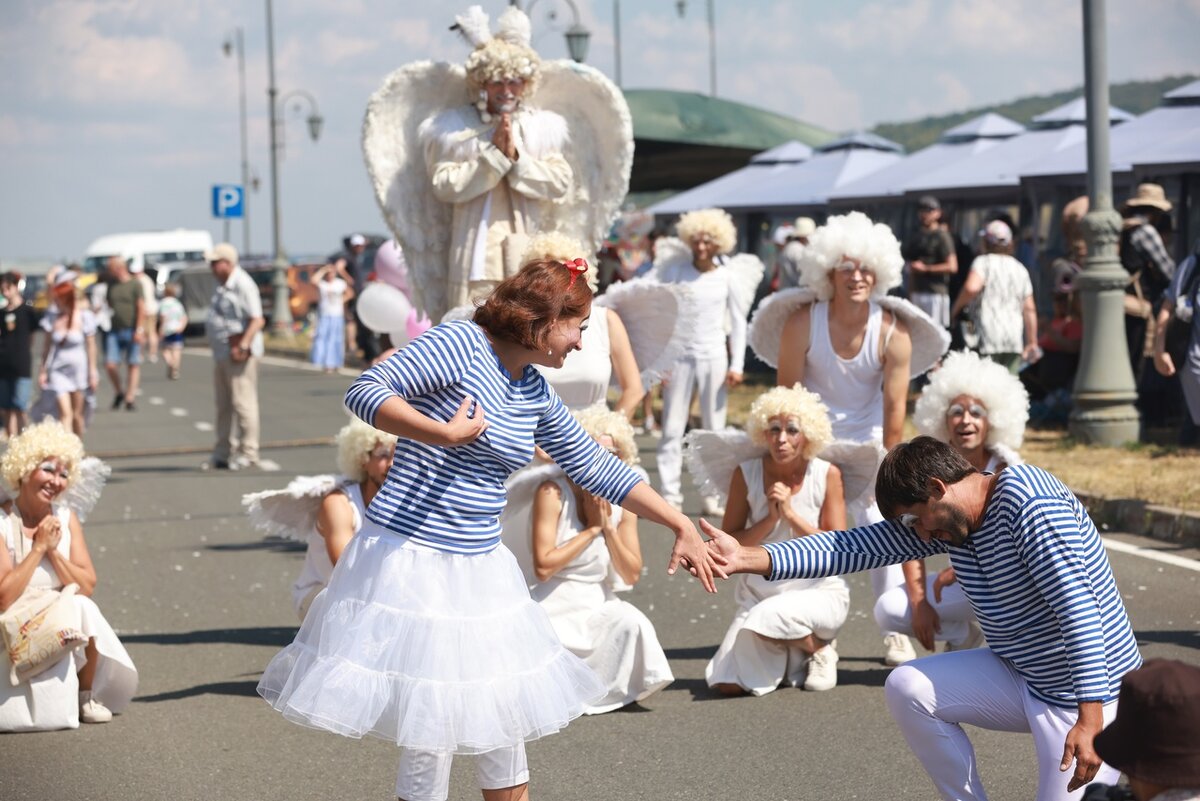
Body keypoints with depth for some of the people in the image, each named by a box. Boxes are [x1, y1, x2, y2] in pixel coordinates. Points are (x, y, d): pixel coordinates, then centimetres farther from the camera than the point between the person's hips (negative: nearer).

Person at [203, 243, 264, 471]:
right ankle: (222, 454, 18)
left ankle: (248, 453, -2)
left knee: (243, 403, -6)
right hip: (222, 352, 10)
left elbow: (257, 320, -20)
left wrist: (243, 346, -28)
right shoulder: (222, 286, 16)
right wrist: (217, 347, 17)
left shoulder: (243, 285, -14)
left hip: (239, 353, -10)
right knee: (223, 405, 12)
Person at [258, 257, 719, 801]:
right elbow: (365, 392, -18)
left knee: (506, 715, 12)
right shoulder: (459, 344, -11)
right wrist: (442, 434, -30)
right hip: (413, 558, -8)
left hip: (482, 567, 8)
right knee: (432, 723, -7)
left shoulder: (536, 395, 11)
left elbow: (595, 469, 20)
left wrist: (681, 526, 19)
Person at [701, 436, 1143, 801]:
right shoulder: (943, 520, 1)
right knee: (906, 687, -6)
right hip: (1020, 676, 8)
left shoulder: (1030, 504, -25)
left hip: (1087, 699, -8)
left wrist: (1090, 719, -35)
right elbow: (860, 546, -6)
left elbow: (1080, 608, -30)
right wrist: (749, 558, -16)